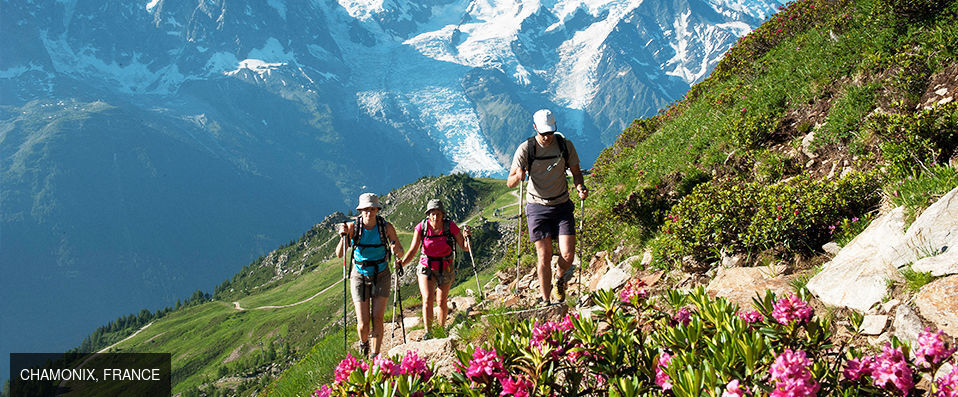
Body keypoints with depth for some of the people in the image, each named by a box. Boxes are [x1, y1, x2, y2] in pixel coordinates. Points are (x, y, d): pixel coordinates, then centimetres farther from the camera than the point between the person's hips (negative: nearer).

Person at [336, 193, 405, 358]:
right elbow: (340, 254, -16)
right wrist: (343, 236, -34)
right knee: (363, 323, -3)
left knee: (377, 318, -6)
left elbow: (400, 252, -7)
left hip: (381, 276, 0)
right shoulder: (352, 226, -14)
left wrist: (396, 250, -30)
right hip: (360, 277, 0)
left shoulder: (386, 227, -13)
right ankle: (363, 343, 31)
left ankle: (375, 356, 9)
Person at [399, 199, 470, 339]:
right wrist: (401, 263, -27)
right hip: (426, 268, 0)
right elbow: (413, 250, -11)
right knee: (427, 299, -17)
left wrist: (466, 237, -31)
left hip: (445, 268, 0)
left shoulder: (450, 226, -16)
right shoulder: (421, 227, -15)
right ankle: (428, 332, -5)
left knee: (442, 302, 10)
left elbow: (465, 248, -11)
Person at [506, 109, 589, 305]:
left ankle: (560, 279, 25)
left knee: (568, 255, -9)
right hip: (537, 206, -1)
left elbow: (576, 172, 9)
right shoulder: (525, 149, -10)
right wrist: (518, 176, -33)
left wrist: (580, 187, -13)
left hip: (562, 205, 1)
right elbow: (509, 182, -9)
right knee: (544, 257, -4)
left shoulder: (565, 145, -5)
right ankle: (545, 302, 10)